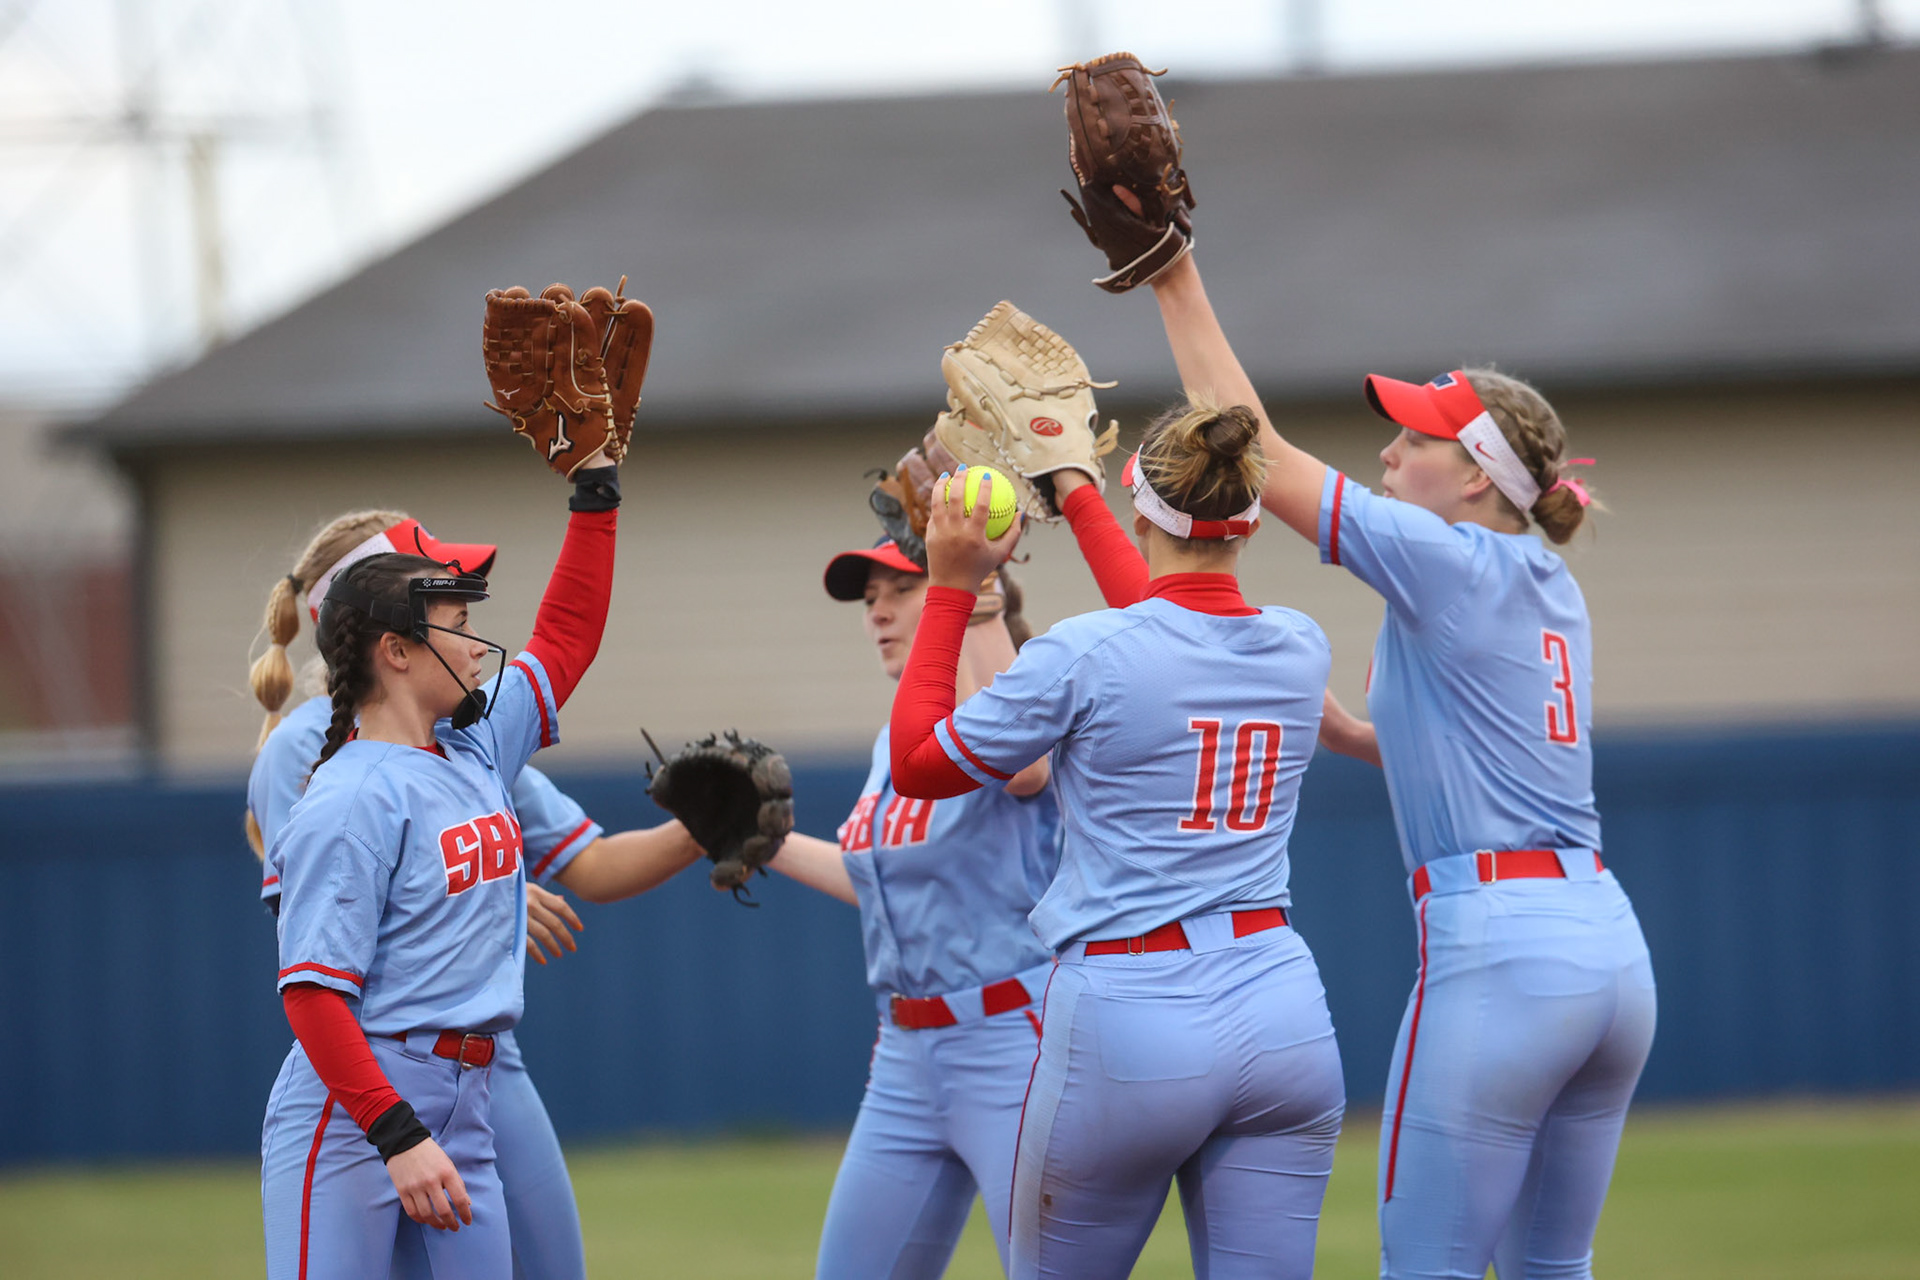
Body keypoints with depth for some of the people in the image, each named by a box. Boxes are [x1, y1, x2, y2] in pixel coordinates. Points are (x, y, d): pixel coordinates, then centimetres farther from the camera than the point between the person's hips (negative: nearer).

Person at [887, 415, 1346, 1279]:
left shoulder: (1082, 655, -9)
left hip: (1127, 1023, -4)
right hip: (1282, 1023, 4)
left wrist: (950, 587, 9)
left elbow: (917, 762, 4)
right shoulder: (1300, 650, 7)